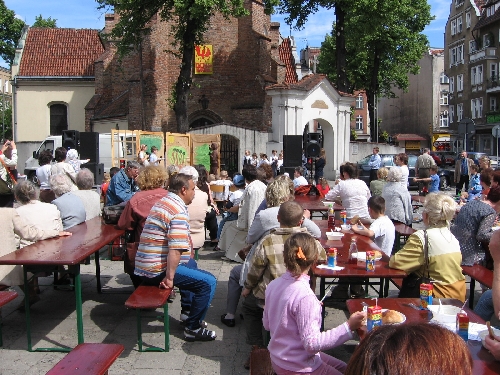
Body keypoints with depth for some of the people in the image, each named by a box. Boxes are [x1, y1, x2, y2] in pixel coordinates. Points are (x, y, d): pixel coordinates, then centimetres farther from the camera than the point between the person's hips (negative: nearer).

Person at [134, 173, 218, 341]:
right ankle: (193, 328, -2)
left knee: (191, 264, 33)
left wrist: (188, 251, 19)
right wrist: (170, 277, -24)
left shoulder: (162, 201, 14)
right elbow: (176, 249, -27)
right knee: (208, 282, -14)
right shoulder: (179, 211, -17)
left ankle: (187, 310, 38)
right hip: (157, 270, -11)